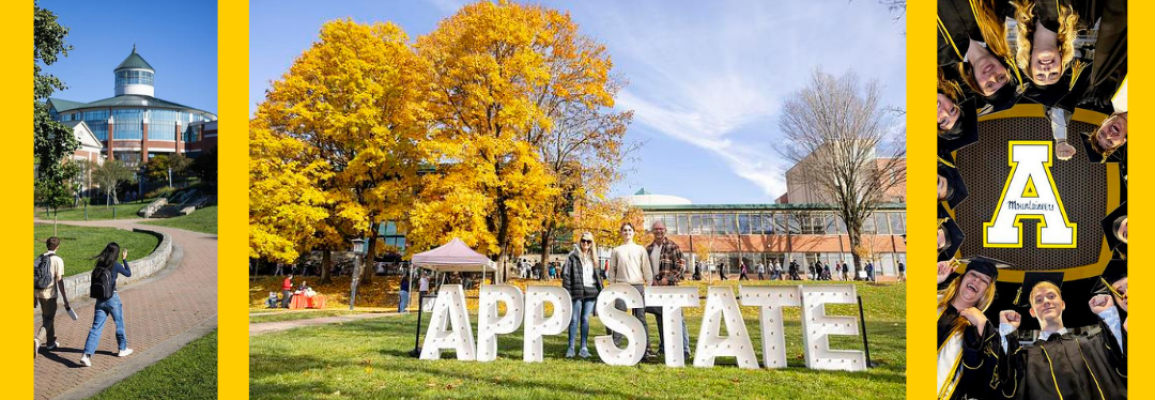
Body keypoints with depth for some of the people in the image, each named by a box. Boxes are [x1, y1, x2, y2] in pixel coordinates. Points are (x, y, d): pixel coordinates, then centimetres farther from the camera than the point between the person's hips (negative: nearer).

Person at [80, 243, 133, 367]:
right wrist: (124, 259, 13)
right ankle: (122, 349, 31)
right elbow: (128, 274, 4)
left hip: (100, 300, 4)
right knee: (120, 325, 16)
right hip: (112, 299, -4)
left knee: (96, 328, 2)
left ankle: (87, 355, -9)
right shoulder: (115, 266, -11)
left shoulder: (99, 265, 2)